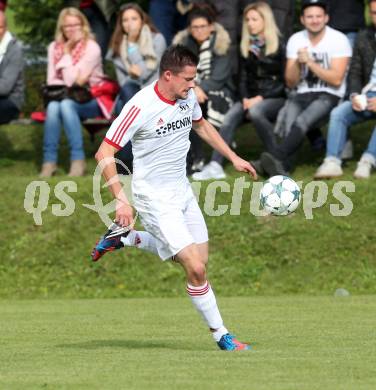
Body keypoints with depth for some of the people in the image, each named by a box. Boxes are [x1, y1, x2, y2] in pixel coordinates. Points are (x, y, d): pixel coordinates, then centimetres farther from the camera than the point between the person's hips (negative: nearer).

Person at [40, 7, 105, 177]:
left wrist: (66, 53, -11)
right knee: (53, 106, -31)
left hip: (89, 101, -4)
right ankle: (49, 161, -30)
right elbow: (51, 80, 2)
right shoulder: (54, 47, 8)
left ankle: (78, 160, -31)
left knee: (67, 105, -35)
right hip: (63, 97, 4)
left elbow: (73, 80, -16)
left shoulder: (92, 48, -8)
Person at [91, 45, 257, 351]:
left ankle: (125, 237, 28)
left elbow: (201, 125, 22)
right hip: (154, 197, -8)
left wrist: (233, 158, 17)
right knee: (196, 268, -13)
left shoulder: (188, 97, -2)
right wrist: (121, 199, -29)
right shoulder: (141, 107, -24)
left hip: (182, 189, 8)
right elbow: (104, 154, -22)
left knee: (197, 259, 13)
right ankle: (221, 335, 3)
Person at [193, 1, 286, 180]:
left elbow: (285, 82, -6)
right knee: (230, 116, -24)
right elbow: (243, 78, 14)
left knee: (255, 111, -36)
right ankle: (215, 165, -34)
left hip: (275, 98, -5)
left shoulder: (279, 46, -3)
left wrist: (261, 98, -15)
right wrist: (245, 98, -6)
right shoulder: (246, 47, 14)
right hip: (252, 98, 5)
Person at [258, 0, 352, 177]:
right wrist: (298, 63, -9)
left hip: (329, 96, -4)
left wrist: (309, 61, -14)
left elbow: (336, 79, -10)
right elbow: (291, 82, 11)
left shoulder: (339, 40, -2)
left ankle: (276, 157, -52)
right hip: (302, 95, 4)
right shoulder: (296, 40, 10)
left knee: (302, 121, -33)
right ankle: (282, 166, -45)